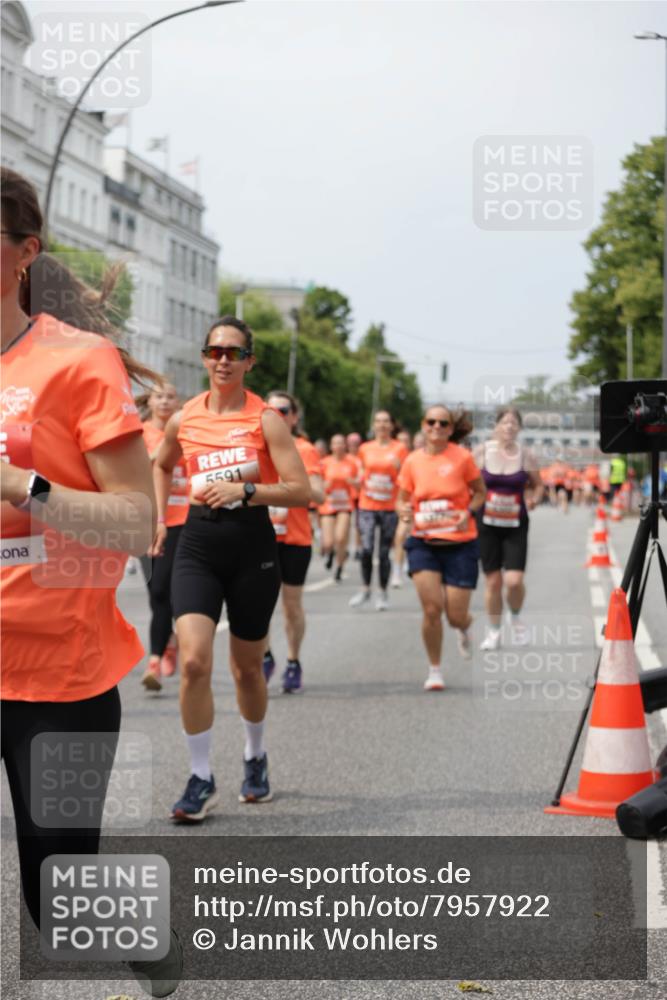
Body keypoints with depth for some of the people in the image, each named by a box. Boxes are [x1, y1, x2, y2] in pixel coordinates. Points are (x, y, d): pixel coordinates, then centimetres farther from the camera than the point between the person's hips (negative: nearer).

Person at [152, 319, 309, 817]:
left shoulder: (265, 419, -5)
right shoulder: (184, 419, 4)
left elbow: (300, 491, -11)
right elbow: (162, 465, 26)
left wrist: (244, 490, -22)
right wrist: (158, 519, 16)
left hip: (252, 544, -2)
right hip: (198, 543, 2)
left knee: (247, 667, 12)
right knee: (194, 660, -15)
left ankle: (256, 758, 38)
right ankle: (202, 780, -3)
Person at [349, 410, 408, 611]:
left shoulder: (399, 448, 2)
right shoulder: (365, 448, 7)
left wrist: (399, 467, -16)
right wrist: (360, 480, 5)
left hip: (389, 507, -1)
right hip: (367, 506, 1)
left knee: (385, 552, 2)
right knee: (366, 549, -13)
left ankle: (383, 593, 15)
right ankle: (365, 590, 4)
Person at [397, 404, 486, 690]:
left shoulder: (462, 457, -5)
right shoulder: (412, 461, 1)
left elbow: (480, 492, 6)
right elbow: (403, 500, 11)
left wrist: (468, 511, -13)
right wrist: (403, 510, -12)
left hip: (460, 543, -1)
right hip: (423, 543, 1)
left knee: (456, 616, -2)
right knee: (431, 609, -11)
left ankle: (464, 628, 39)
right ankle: (434, 670, 9)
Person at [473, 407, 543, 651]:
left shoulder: (526, 455, -1)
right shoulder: (481, 452, -2)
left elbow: (538, 485, 10)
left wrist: (534, 500, -10)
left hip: (516, 525, 0)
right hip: (487, 523, 0)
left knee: (514, 581, -11)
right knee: (493, 581, 4)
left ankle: (515, 617, 20)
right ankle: (493, 631, 22)